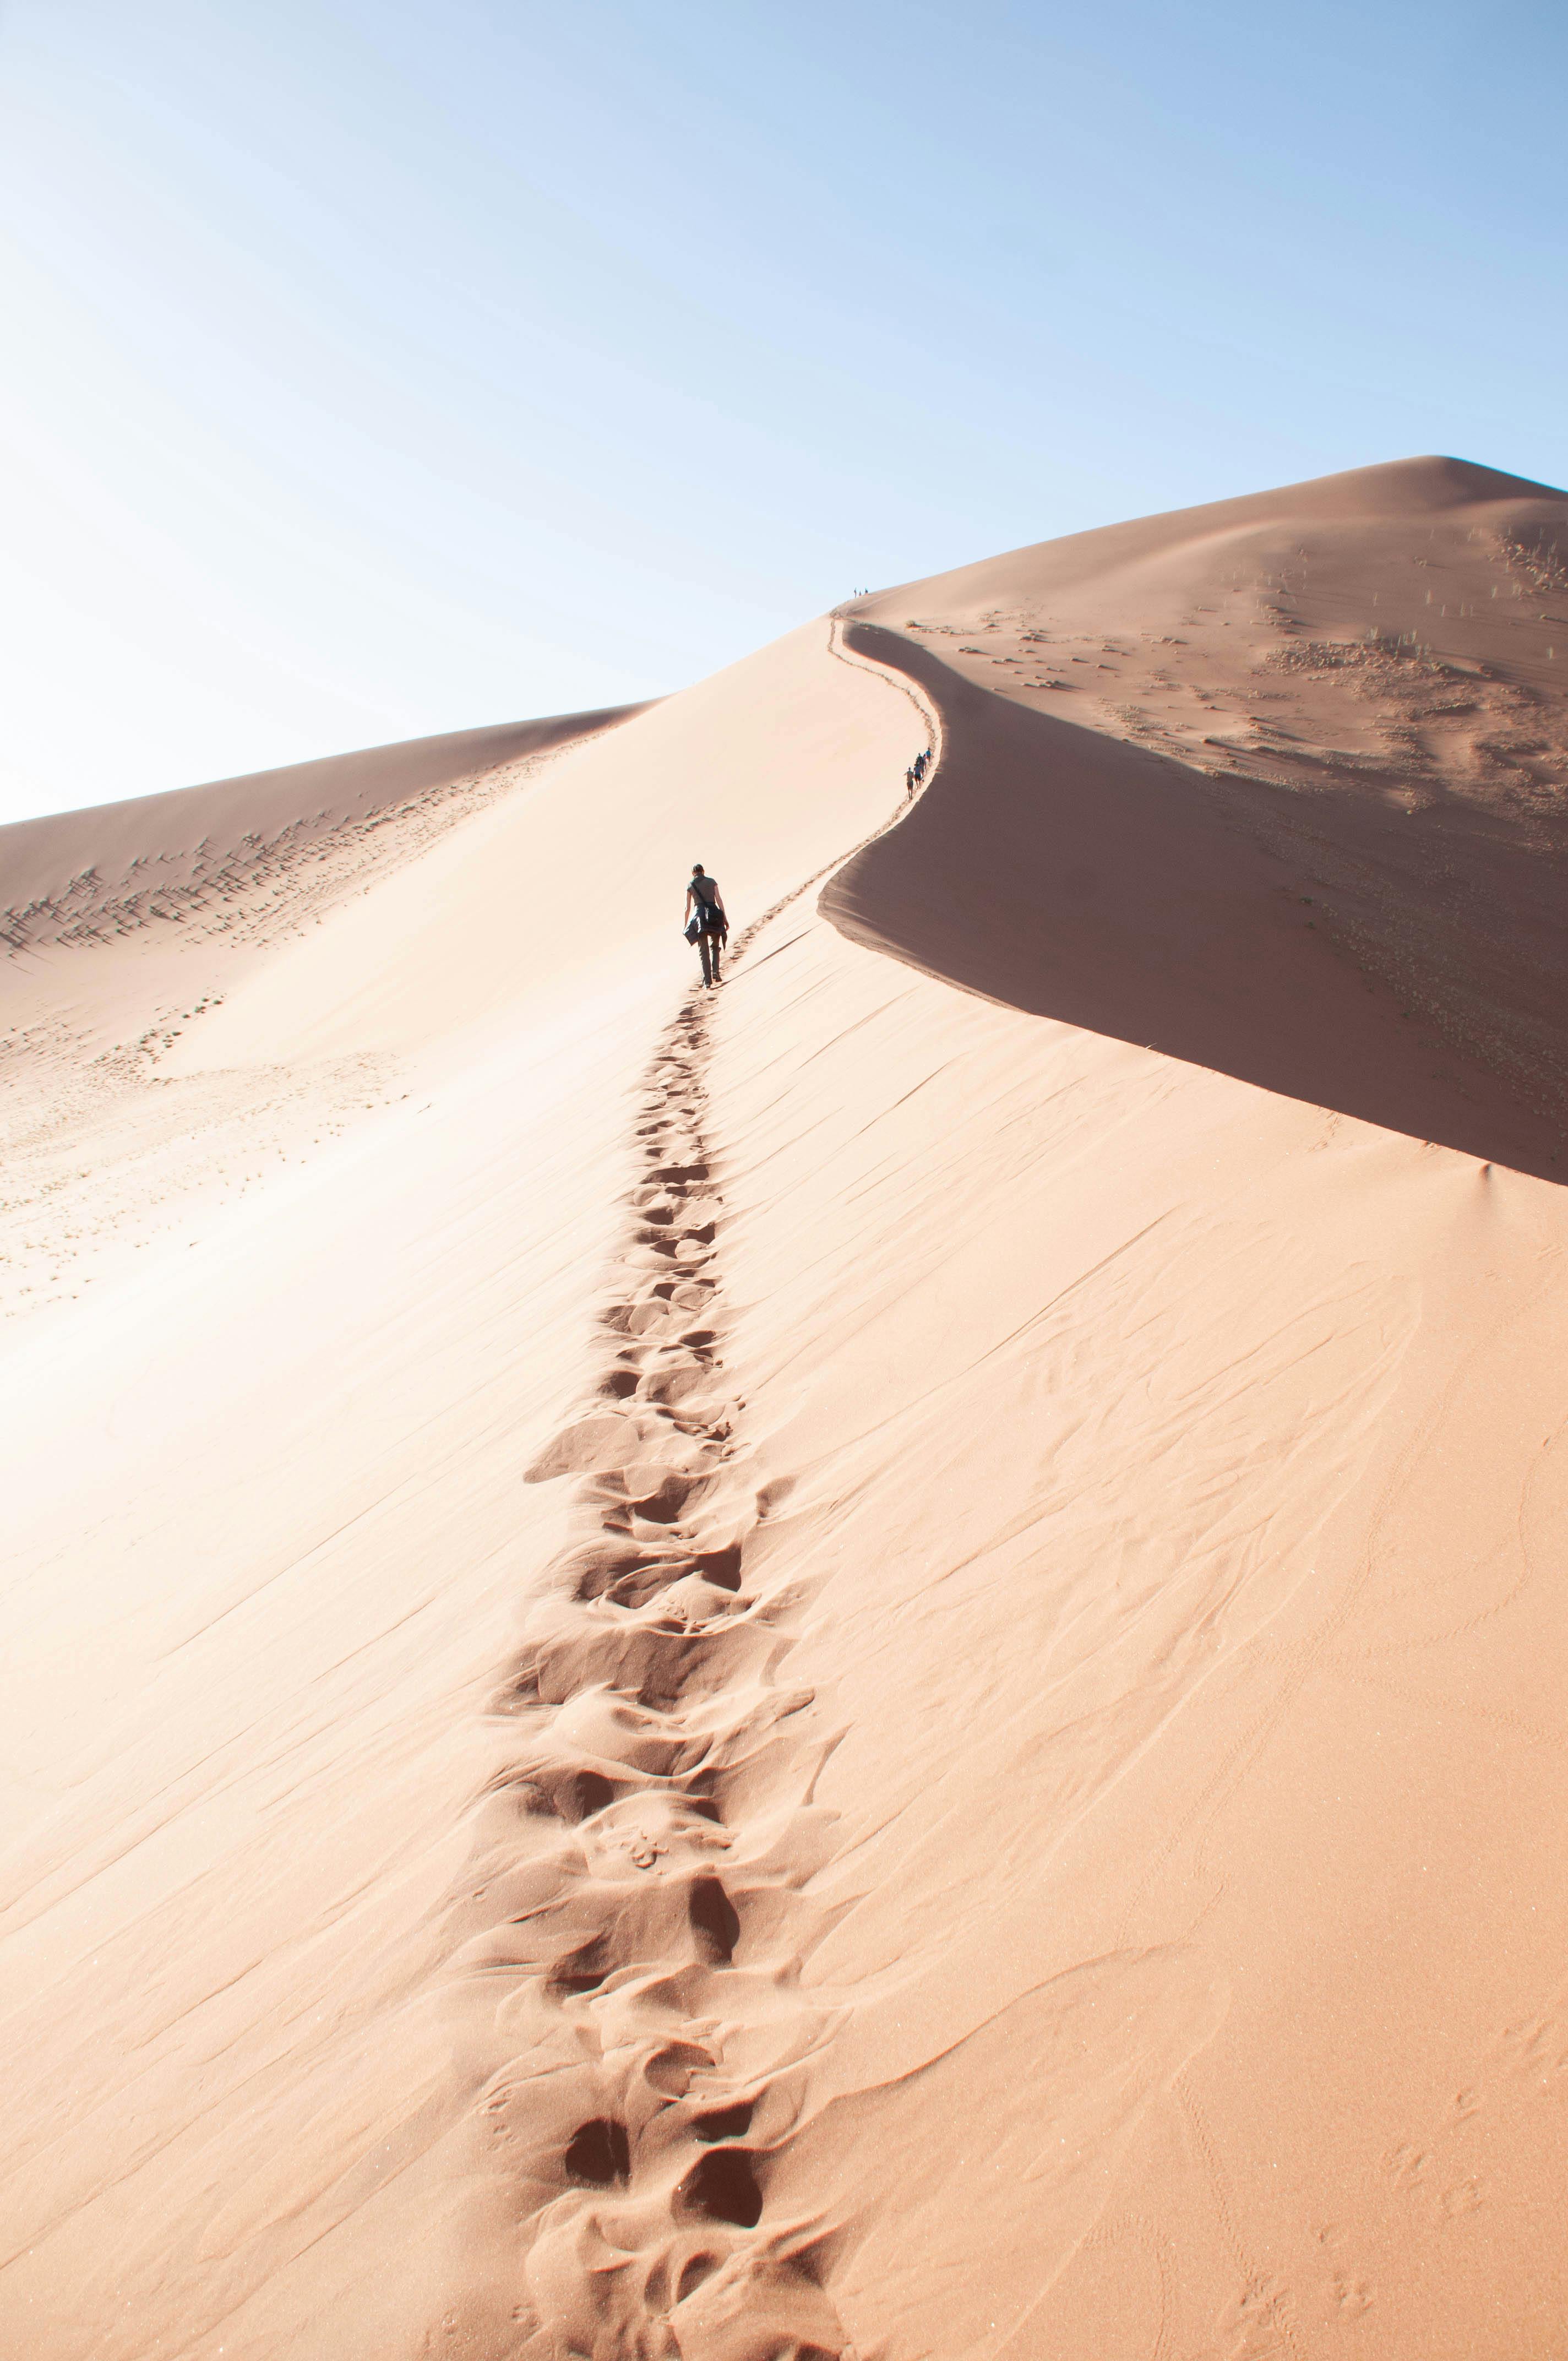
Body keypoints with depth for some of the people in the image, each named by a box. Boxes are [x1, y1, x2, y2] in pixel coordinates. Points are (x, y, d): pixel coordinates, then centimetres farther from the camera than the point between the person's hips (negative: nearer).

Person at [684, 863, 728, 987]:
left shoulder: (690, 885, 9)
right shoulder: (712, 881, 9)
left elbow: (688, 908, 7)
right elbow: (719, 900, 1)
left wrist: (685, 925, 15)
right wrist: (725, 919, 1)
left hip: (699, 916, 0)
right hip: (714, 915, 1)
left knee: (704, 951, 1)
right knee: (715, 946, 19)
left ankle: (707, 981, -8)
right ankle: (715, 972, -2)